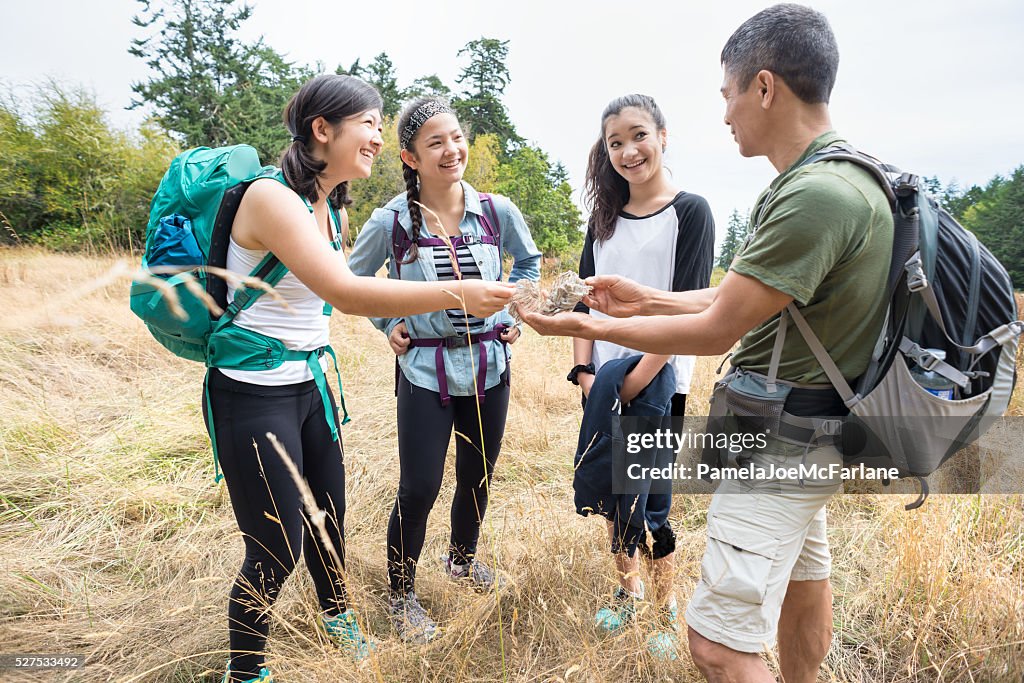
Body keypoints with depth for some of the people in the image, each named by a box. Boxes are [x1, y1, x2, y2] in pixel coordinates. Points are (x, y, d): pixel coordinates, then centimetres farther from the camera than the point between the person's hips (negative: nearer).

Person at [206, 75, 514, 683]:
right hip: (255, 394, -8)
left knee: (329, 516, 19)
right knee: (278, 551, 2)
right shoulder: (271, 198, -21)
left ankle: (338, 617, 45)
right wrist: (456, 294, -33)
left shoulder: (331, 208, 7)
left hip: (311, 384, 8)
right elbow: (345, 292, -32)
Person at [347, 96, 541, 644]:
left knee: (478, 476, 16)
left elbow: (529, 260, 15)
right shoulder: (391, 222, -11)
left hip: (488, 364, 3)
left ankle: (463, 556, 45)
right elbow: (353, 280, 8)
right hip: (425, 369, -3)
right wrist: (387, 325, -1)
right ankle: (401, 594, 24)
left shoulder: (497, 211, -5)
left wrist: (512, 314, 6)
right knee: (419, 489, -1)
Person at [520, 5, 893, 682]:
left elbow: (716, 330, -22)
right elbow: (743, 294, 11)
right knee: (803, 579, 28)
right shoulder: (841, 176, 8)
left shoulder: (818, 195, -26)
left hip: (782, 443, -11)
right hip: (800, 429, 11)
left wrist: (593, 328, -12)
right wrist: (647, 300, 10)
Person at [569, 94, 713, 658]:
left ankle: (667, 614, 23)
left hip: (657, 383, -5)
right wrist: (584, 371, -2)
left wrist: (637, 380, -17)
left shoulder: (690, 212, -6)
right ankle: (628, 590, 36)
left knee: (649, 505, -1)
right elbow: (584, 299, 9)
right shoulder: (605, 216, 10)